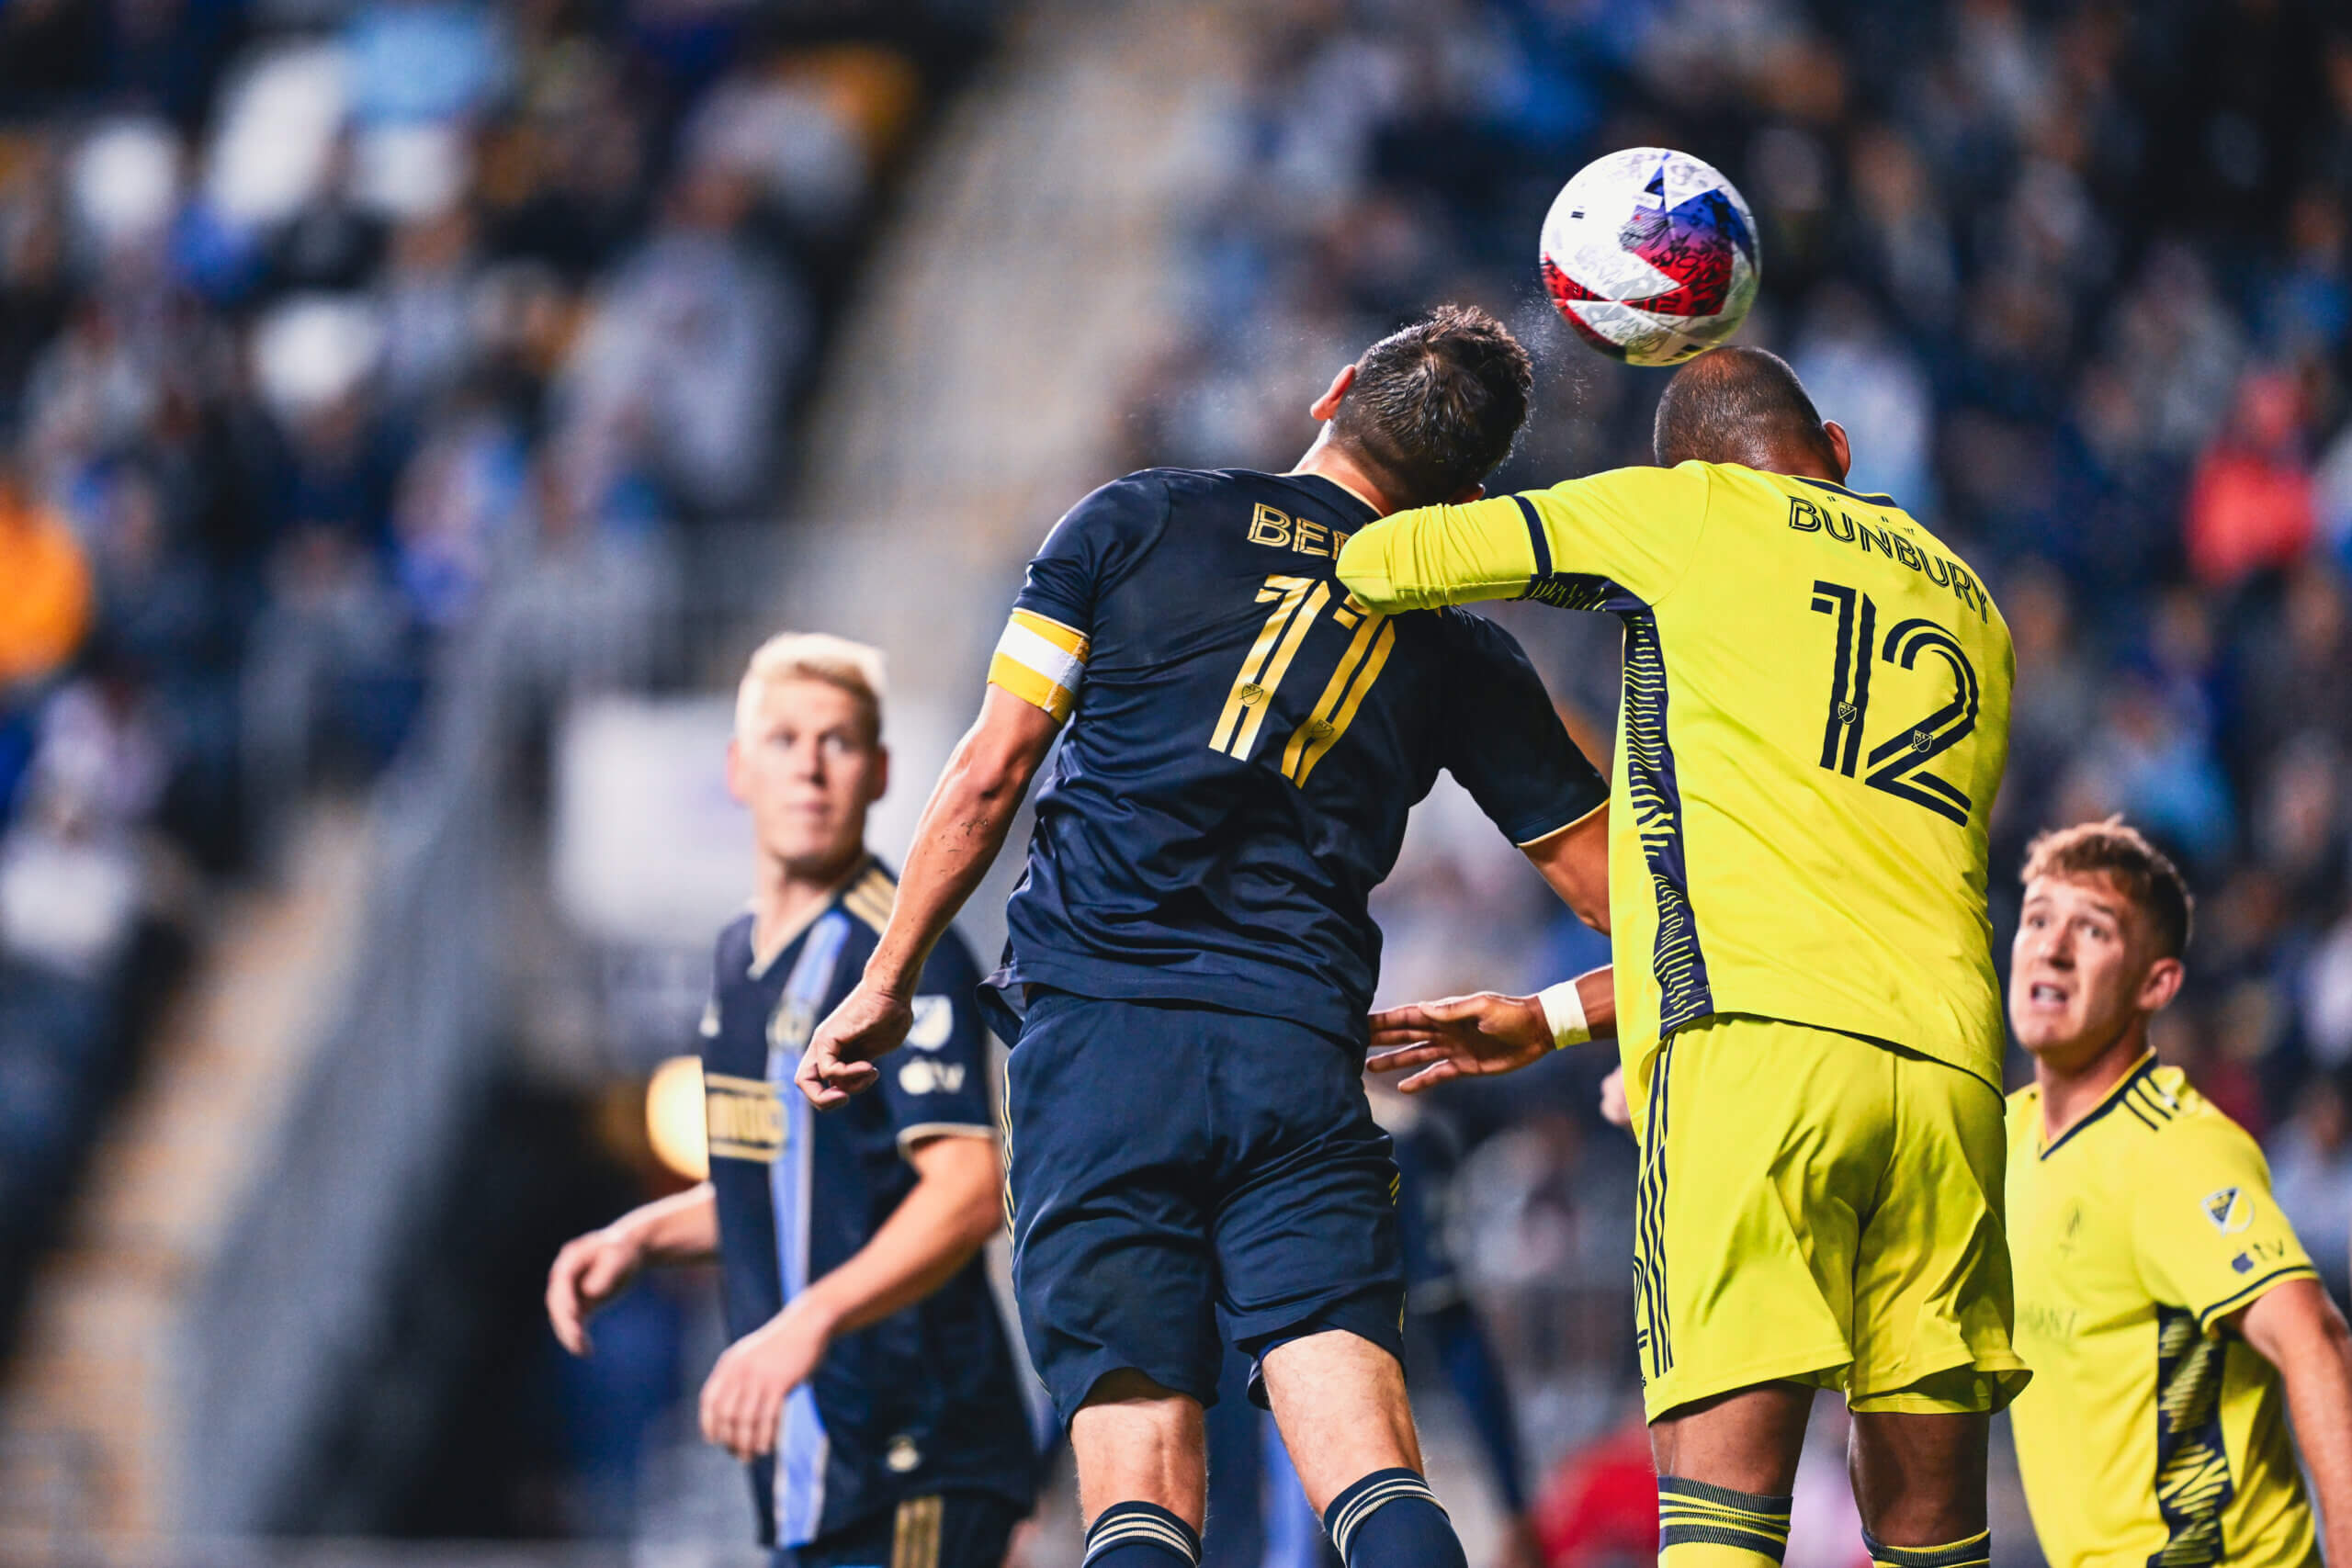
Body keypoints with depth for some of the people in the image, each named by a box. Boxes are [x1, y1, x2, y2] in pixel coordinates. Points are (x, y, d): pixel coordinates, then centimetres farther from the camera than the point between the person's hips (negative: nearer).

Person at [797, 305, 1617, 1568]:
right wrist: (1548, 1021, 34)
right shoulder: (1461, 655, 13)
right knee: (1364, 1453, -10)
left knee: (1137, 1452, -5)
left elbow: (987, 775, 7)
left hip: (1095, 1034, 0)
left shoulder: (1136, 520, 9)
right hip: (1299, 1058, 0)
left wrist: (886, 980, 16)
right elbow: (1628, 900, 15)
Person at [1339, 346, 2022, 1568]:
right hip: (1948, 1058, 5)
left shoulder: (1687, 511, 12)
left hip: (1759, 1049, -5)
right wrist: (1544, 1024, 39)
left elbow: (1380, 564, 16)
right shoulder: (1966, 603, 29)